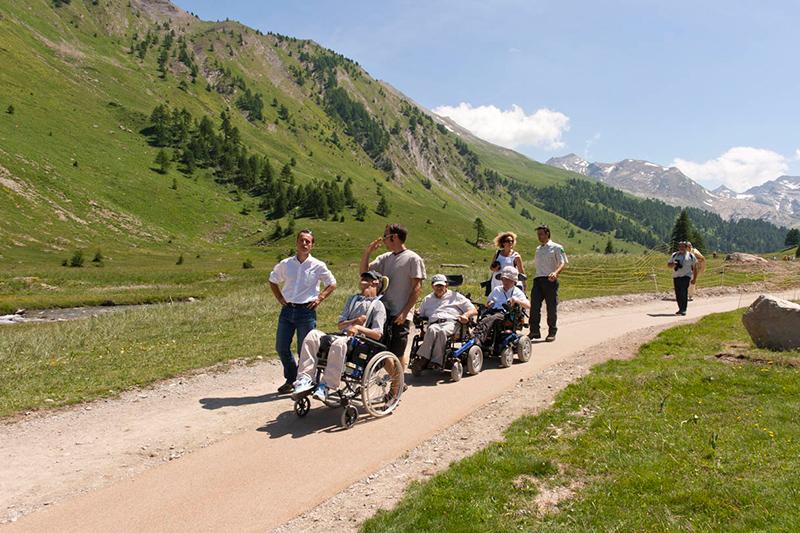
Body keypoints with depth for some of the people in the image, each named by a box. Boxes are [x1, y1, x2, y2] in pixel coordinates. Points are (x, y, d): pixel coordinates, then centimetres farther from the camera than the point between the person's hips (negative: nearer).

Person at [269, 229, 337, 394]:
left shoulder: (318, 266, -3)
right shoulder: (285, 264, 4)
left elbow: (332, 284, 9)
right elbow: (273, 280, 20)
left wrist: (319, 299, -1)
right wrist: (280, 298, 9)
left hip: (306, 311, -3)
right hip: (287, 310, 3)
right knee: (281, 348, 6)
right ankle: (291, 379, 26)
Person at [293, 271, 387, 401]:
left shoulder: (378, 305, 9)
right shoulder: (352, 299, 28)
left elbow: (378, 334, -3)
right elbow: (340, 325, 18)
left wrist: (358, 327, -15)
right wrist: (355, 321, -1)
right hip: (343, 335, 6)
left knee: (339, 342, -39)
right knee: (313, 334, -21)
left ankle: (326, 386, -38)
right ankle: (305, 379, -29)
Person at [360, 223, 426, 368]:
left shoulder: (413, 259, -4)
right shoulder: (385, 258, 15)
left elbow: (417, 288, -9)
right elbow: (364, 271, 14)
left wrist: (404, 312, -15)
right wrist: (367, 251, 2)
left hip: (400, 315, -6)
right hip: (383, 312, 6)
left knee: (397, 353, 0)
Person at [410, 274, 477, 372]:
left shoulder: (456, 296, 26)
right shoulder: (427, 300, 36)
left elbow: (474, 311, 18)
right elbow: (419, 315, 29)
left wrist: (466, 315, -5)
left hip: (451, 322, -2)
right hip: (434, 324, 2)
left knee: (442, 331, -39)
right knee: (432, 330, -37)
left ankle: (436, 362, -44)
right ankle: (424, 358, -47)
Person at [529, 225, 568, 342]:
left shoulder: (556, 247, 0)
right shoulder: (538, 249, 21)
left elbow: (563, 263, -8)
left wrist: (556, 273, -27)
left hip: (550, 280, -6)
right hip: (537, 280, 6)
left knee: (551, 307, 0)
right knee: (534, 306, -4)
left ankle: (552, 332, 9)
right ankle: (534, 331, 0)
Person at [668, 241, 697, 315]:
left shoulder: (691, 256, 7)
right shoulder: (674, 255, 14)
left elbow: (695, 268, 10)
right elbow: (668, 264, 16)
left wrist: (694, 279, 6)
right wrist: (673, 264, -7)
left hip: (686, 276, -4)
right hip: (676, 276, 4)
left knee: (684, 292, -16)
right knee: (678, 294, 3)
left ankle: (683, 310, -12)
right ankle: (680, 309, 15)